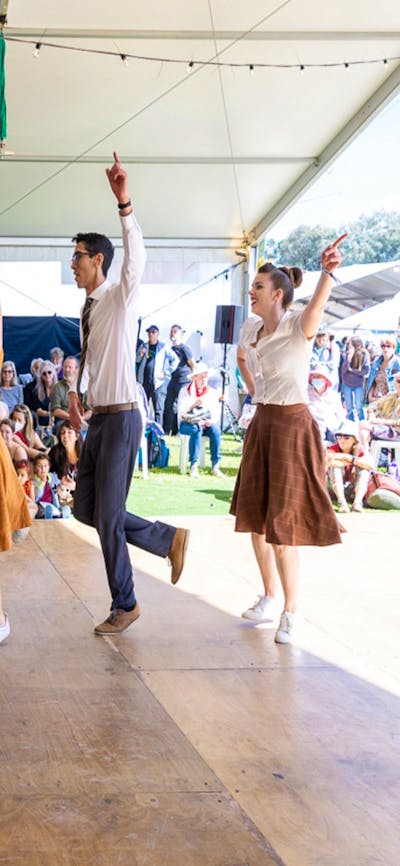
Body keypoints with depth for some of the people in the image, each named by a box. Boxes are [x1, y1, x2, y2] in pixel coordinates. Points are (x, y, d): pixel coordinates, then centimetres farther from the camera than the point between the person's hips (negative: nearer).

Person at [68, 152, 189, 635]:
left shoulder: (121, 298, -10)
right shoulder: (88, 308, 13)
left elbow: (136, 257, -30)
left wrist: (123, 203, -42)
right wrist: (76, 393, 20)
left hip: (120, 418, -9)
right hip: (98, 419, 9)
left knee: (108, 516, -4)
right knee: (85, 508, 11)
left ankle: (124, 606, 12)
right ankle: (168, 540, 21)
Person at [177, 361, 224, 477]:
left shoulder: (212, 392, 15)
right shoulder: (185, 391, 6)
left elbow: (217, 412, 6)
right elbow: (181, 412, -6)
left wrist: (212, 420, -16)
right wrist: (194, 404, -22)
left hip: (207, 423, 3)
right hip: (188, 424, -2)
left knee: (215, 430, -31)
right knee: (197, 430, -37)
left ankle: (215, 466, -30)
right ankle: (194, 466, -37)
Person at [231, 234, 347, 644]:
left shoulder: (299, 327, -16)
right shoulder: (250, 327, 4)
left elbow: (316, 307, -41)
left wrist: (327, 272, -59)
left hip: (291, 426, -7)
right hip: (261, 423, 7)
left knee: (281, 523, -4)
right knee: (255, 516, 12)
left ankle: (291, 611, 9)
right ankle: (269, 598, 26)